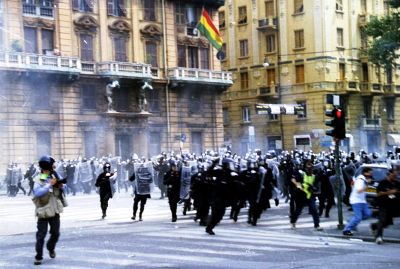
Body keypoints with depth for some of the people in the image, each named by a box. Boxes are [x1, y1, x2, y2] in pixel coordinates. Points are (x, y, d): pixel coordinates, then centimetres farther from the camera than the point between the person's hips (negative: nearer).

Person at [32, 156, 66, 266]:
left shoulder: (54, 177, 5)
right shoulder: (39, 180, -11)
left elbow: (61, 190, 16)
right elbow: (37, 192, -27)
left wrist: (60, 185, -7)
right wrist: (49, 184, -28)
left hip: (54, 211, 5)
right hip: (43, 212, -5)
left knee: (55, 233, 14)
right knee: (41, 235, -3)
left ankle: (51, 248, 39)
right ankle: (38, 256, 5)